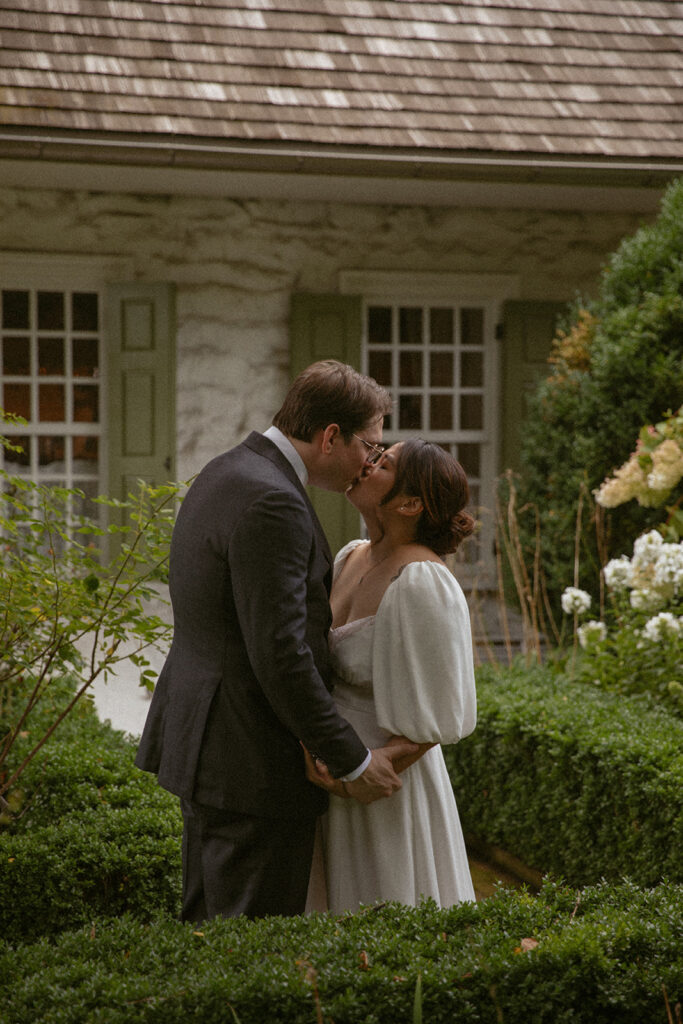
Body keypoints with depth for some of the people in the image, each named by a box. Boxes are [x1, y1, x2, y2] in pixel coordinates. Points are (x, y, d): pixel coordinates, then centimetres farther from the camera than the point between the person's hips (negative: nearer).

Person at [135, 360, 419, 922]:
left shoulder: (226, 473, 11)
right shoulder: (272, 503, -21)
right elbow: (280, 655, -24)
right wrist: (353, 761, -16)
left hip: (206, 743, 10)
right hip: (253, 762, -10)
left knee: (207, 929, 18)